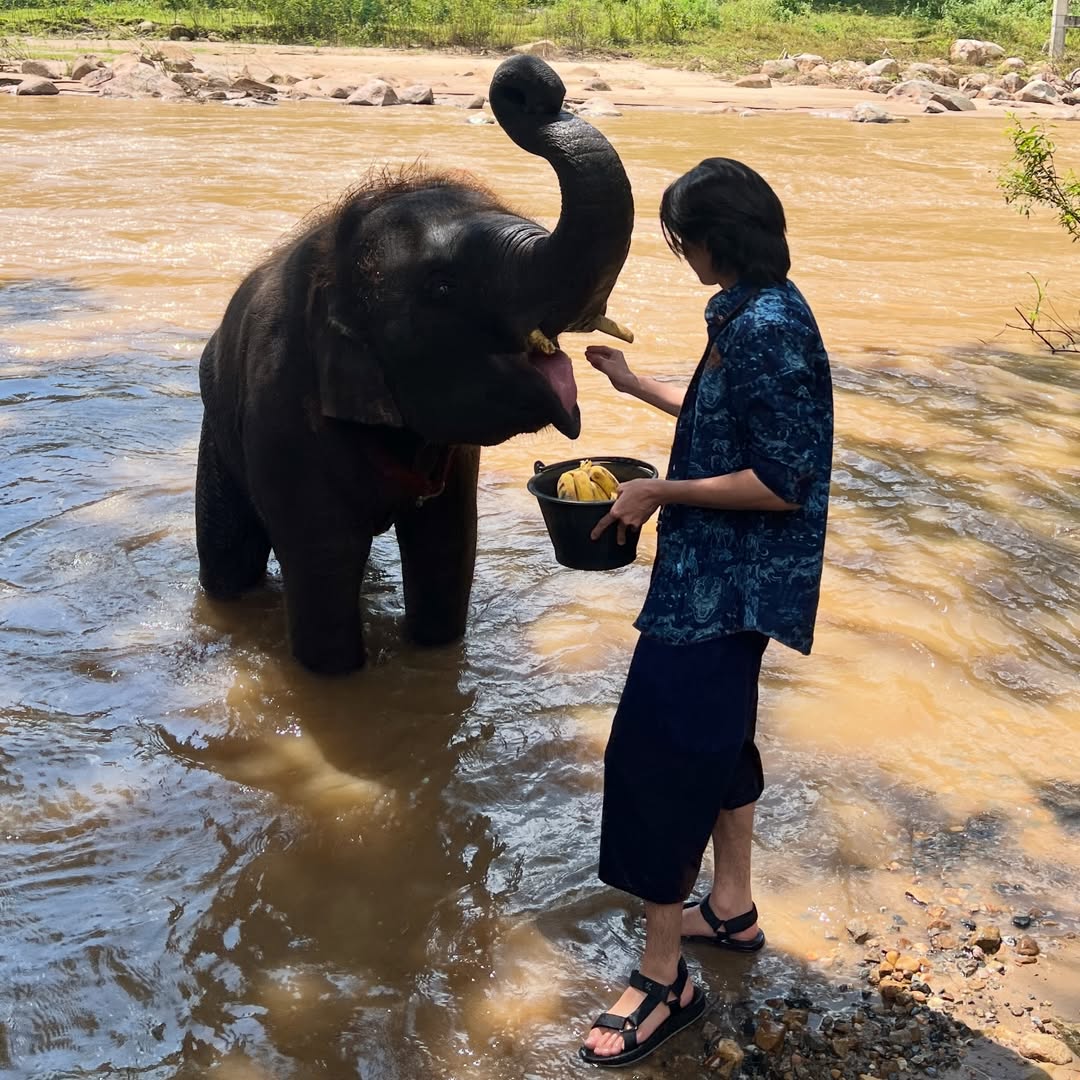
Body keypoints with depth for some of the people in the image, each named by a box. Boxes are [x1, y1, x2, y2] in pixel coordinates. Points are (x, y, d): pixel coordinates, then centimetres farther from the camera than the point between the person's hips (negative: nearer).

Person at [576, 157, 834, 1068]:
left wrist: (660, 493, -19)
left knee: (656, 753, -5)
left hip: (723, 582, -11)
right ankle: (732, 908, 39)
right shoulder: (751, 313, 7)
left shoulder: (767, 329, -24)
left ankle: (665, 980, 8)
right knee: (716, 731, 22)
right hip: (724, 574, 11)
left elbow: (783, 482, -25)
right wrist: (636, 384, 25)